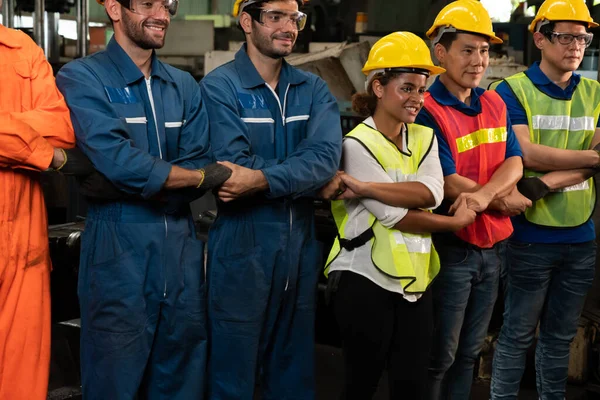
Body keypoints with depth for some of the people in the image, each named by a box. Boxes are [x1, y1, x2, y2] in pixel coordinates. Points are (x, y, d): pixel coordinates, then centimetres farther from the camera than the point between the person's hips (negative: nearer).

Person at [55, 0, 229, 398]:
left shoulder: (184, 85, 13)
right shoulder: (82, 78, -5)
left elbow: (200, 162, 2)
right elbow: (117, 162, -19)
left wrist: (141, 177, -15)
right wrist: (202, 176, -11)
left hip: (183, 243, 5)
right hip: (119, 248, -5)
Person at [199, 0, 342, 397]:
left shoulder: (313, 89, 6)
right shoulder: (220, 87, -8)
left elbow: (326, 156, -11)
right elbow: (234, 168, -20)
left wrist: (260, 179, -28)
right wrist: (329, 181, -15)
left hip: (302, 244, 5)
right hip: (242, 245, -4)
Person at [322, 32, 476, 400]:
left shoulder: (425, 138, 9)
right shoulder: (358, 144, -9)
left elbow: (432, 193, -11)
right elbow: (393, 216, -16)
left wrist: (368, 188, -22)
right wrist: (456, 222, -6)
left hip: (414, 281, 6)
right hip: (365, 279, -5)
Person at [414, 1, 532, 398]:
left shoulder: (496, 104, 7)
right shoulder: (427, 111, -15)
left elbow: (514, 162, -3)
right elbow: (450, 185, -19)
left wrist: (485, 195, -22)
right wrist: (507, 201, -11)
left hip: (494, 245, 7)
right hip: (452, 247, -6)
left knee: (470, 350, 17)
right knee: (441, 354, 5)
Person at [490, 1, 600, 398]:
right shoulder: (513, 90, -6)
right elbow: (527, 154, -16)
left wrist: (549, 181, -17)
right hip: (531, 235, -4)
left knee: (561, 336, 15)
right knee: (518, 335, 4)